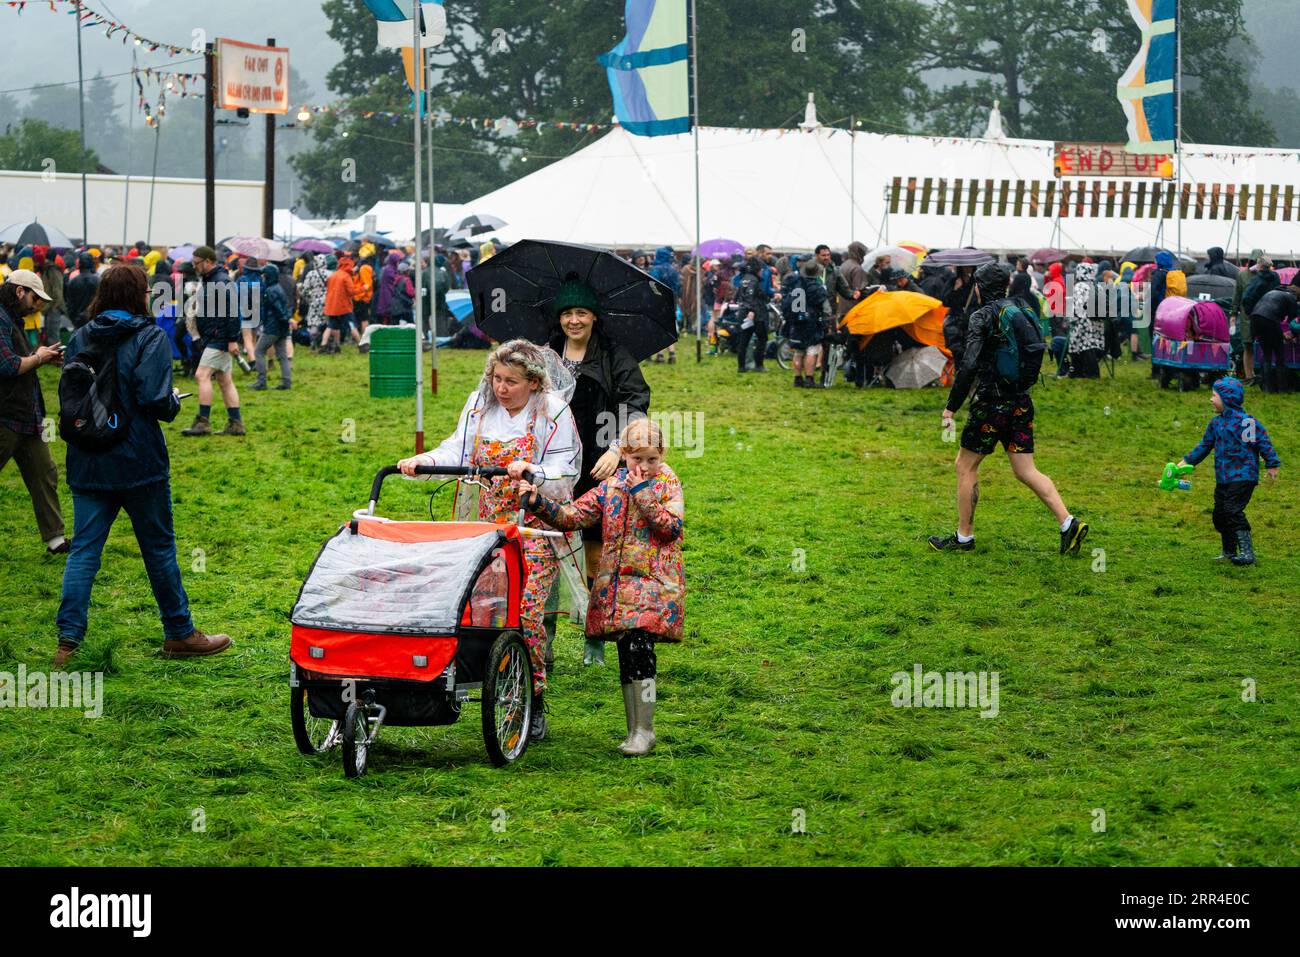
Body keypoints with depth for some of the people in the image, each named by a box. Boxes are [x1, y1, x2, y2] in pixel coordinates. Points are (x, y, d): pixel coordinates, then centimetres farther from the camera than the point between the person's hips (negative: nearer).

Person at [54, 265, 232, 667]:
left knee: (83, 550, 4)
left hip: (88, 464, 4)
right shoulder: (149, 338, -11)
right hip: (138, 464, -4)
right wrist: (174, 403, 2)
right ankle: (179, 634, 20)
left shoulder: (80, 339, 6)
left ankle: (68, 639, -5)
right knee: (159, 546, 9)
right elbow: (155, 400, -20)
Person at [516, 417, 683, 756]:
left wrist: (642, 493, -15)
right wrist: (537, 502, -7)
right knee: (626, 657, 6)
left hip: (653, 585, -4)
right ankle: (634, 730, 15)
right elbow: (572, 516, 8)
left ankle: (644, 730, -11)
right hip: (615, 585, 4)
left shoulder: (668, 485, 1)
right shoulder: (611, 486, 11)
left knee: (638, 646, -19)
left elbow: (672, 527, -13)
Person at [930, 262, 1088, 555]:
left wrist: (951, 407, -14)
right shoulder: (1018, 313, 9)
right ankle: (1069, 523, -5)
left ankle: (964, 537, 13)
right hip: (1021, 404, 7)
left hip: (991, 404, -7)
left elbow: (969, 365, -19)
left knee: (965, 466, 8)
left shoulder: (982, 316, -12)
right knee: (1026, 470, 8)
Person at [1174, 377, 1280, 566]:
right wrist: (1187, 461, 20)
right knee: (1220, 514, 10)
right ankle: (1229, 552, 24)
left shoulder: (1244, 421, -14)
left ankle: (1247, 552, -17)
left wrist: (1272, 465, -11)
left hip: (1242, 477, -8)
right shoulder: (1216, 422, 11)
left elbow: (1263, 442, -11)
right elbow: (1205, 445, 22)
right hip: (1223, 479, 8)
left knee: (1233, 512, -18)